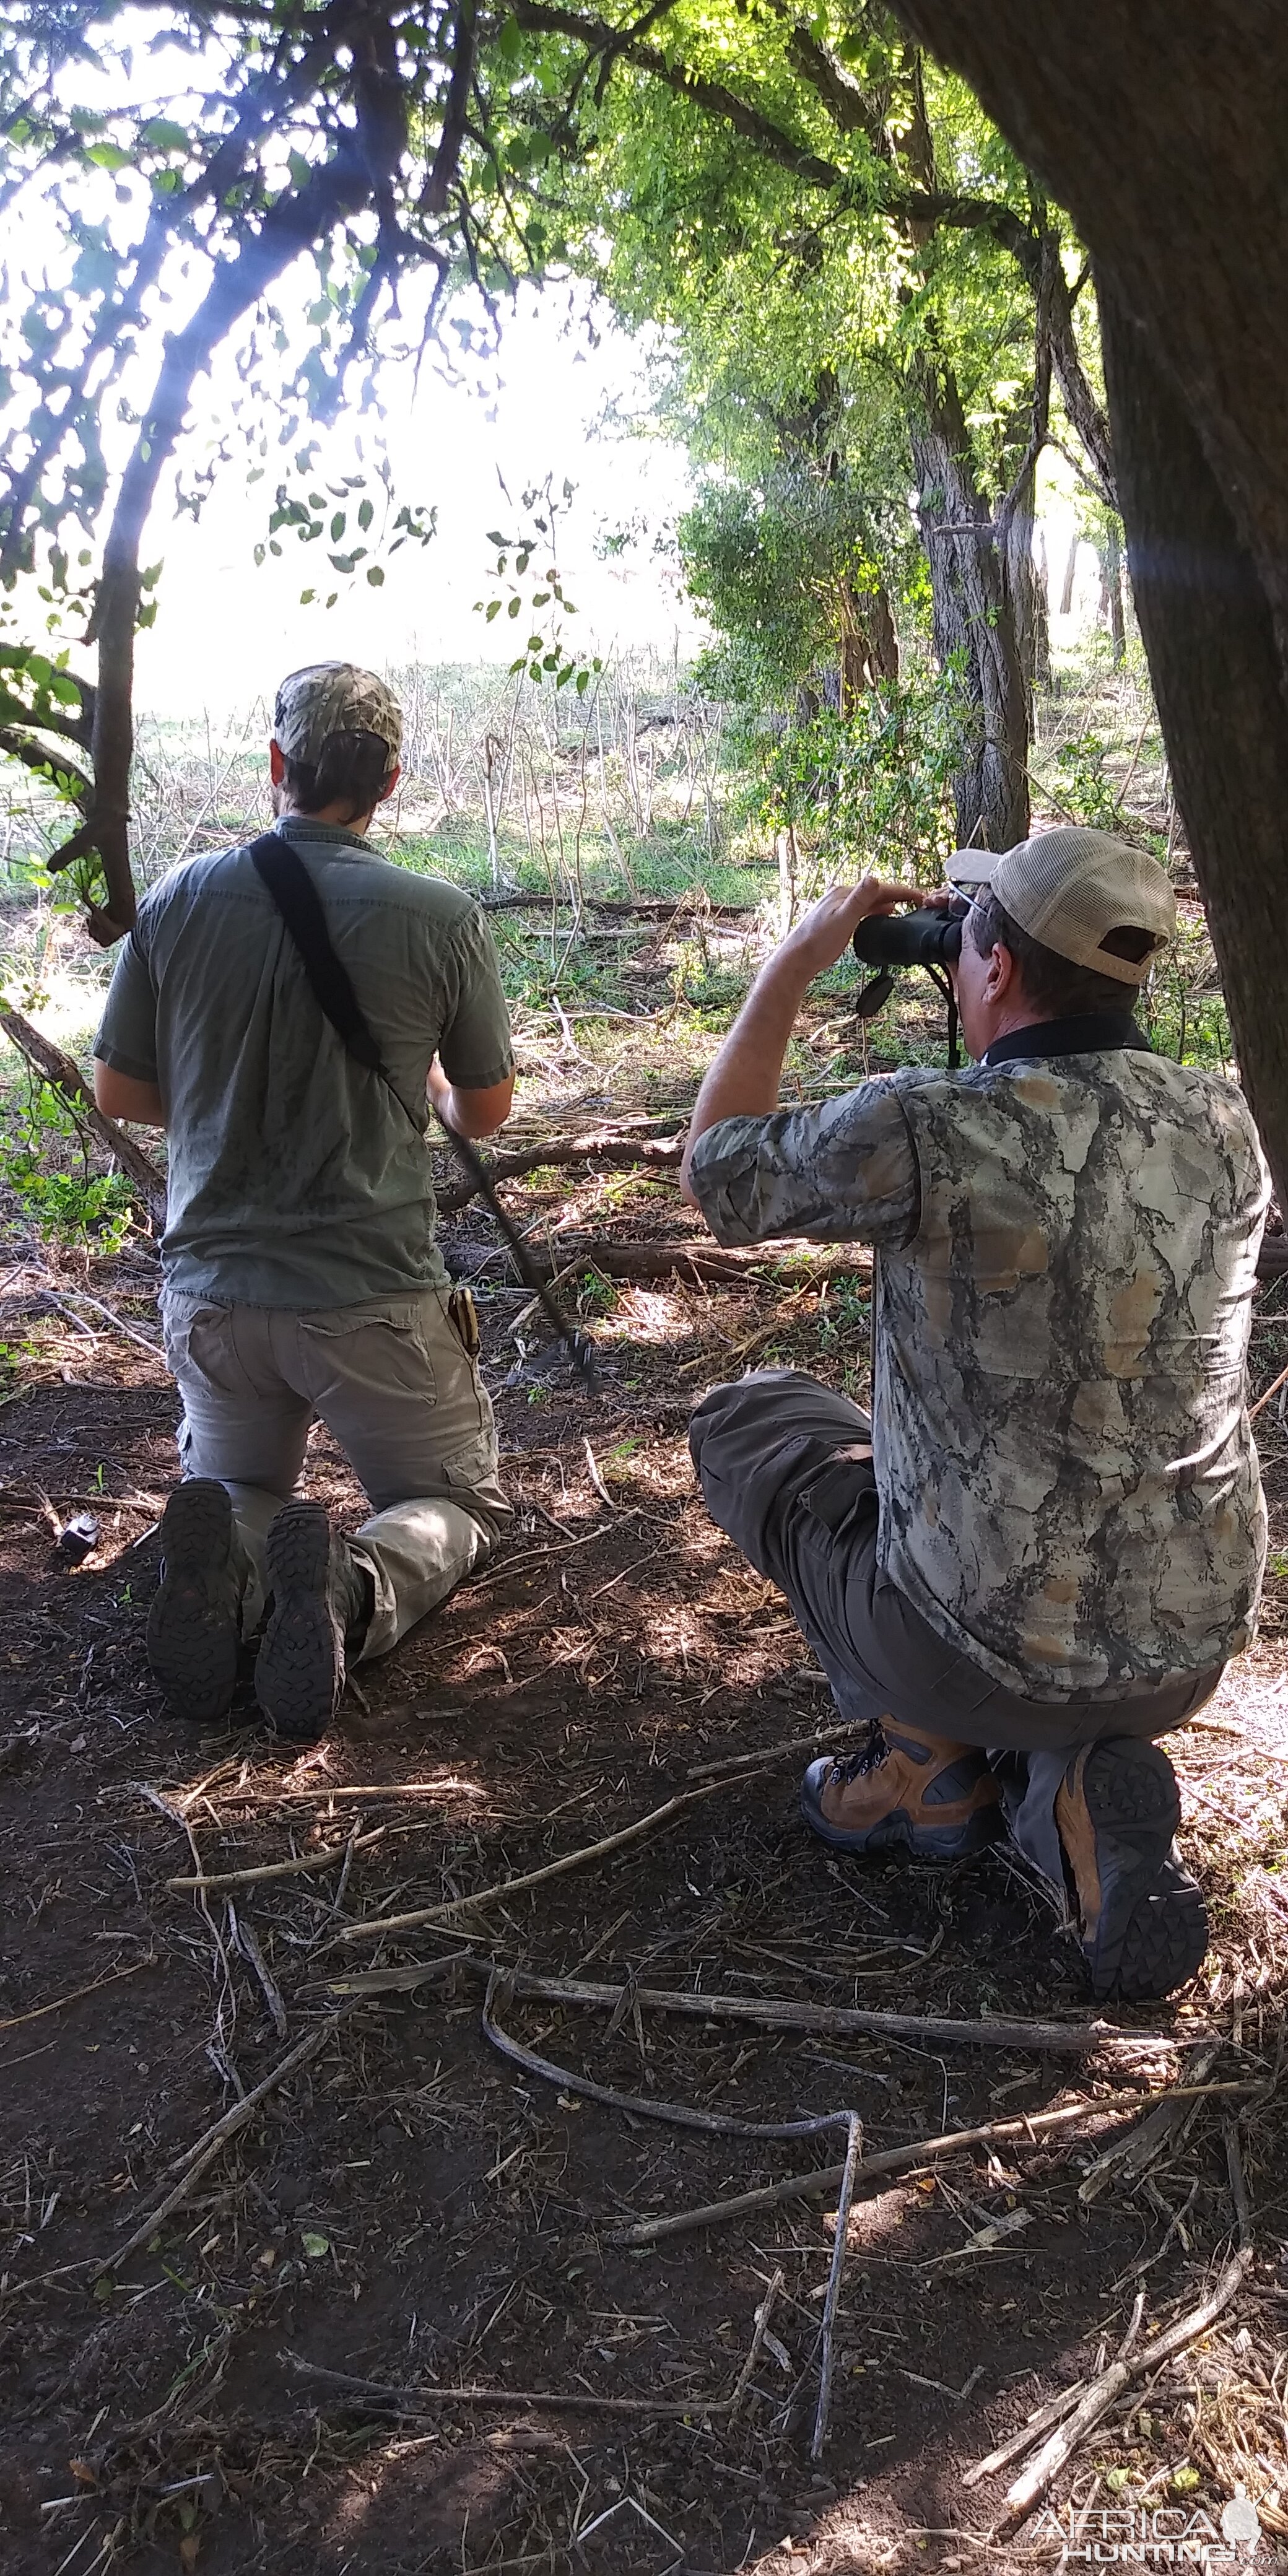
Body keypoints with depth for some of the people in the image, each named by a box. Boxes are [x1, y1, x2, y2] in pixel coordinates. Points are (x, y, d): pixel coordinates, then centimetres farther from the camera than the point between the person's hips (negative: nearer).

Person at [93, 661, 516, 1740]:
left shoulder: (178, 900, -5)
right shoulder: (441, 918, -12)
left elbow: (119, 1092, 5)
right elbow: (485, 1112, 1)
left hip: (210, 1286, 3)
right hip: (374, 1297, -3)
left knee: (234, 1484, 29)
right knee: (462, 1502, 20)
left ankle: (230, 1566, -9)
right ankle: (360, 1586, -15)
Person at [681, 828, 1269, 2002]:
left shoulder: (928, 1128, -23)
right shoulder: (1227, 1127, -6)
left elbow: (720, 1172, -4)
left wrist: (795, 961, 4)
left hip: (989, 1656, -5)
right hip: (1200, 1646, 5)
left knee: (743, 1417, 17)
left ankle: (928, 1760, 14)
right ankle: (1074, 1786, 9)